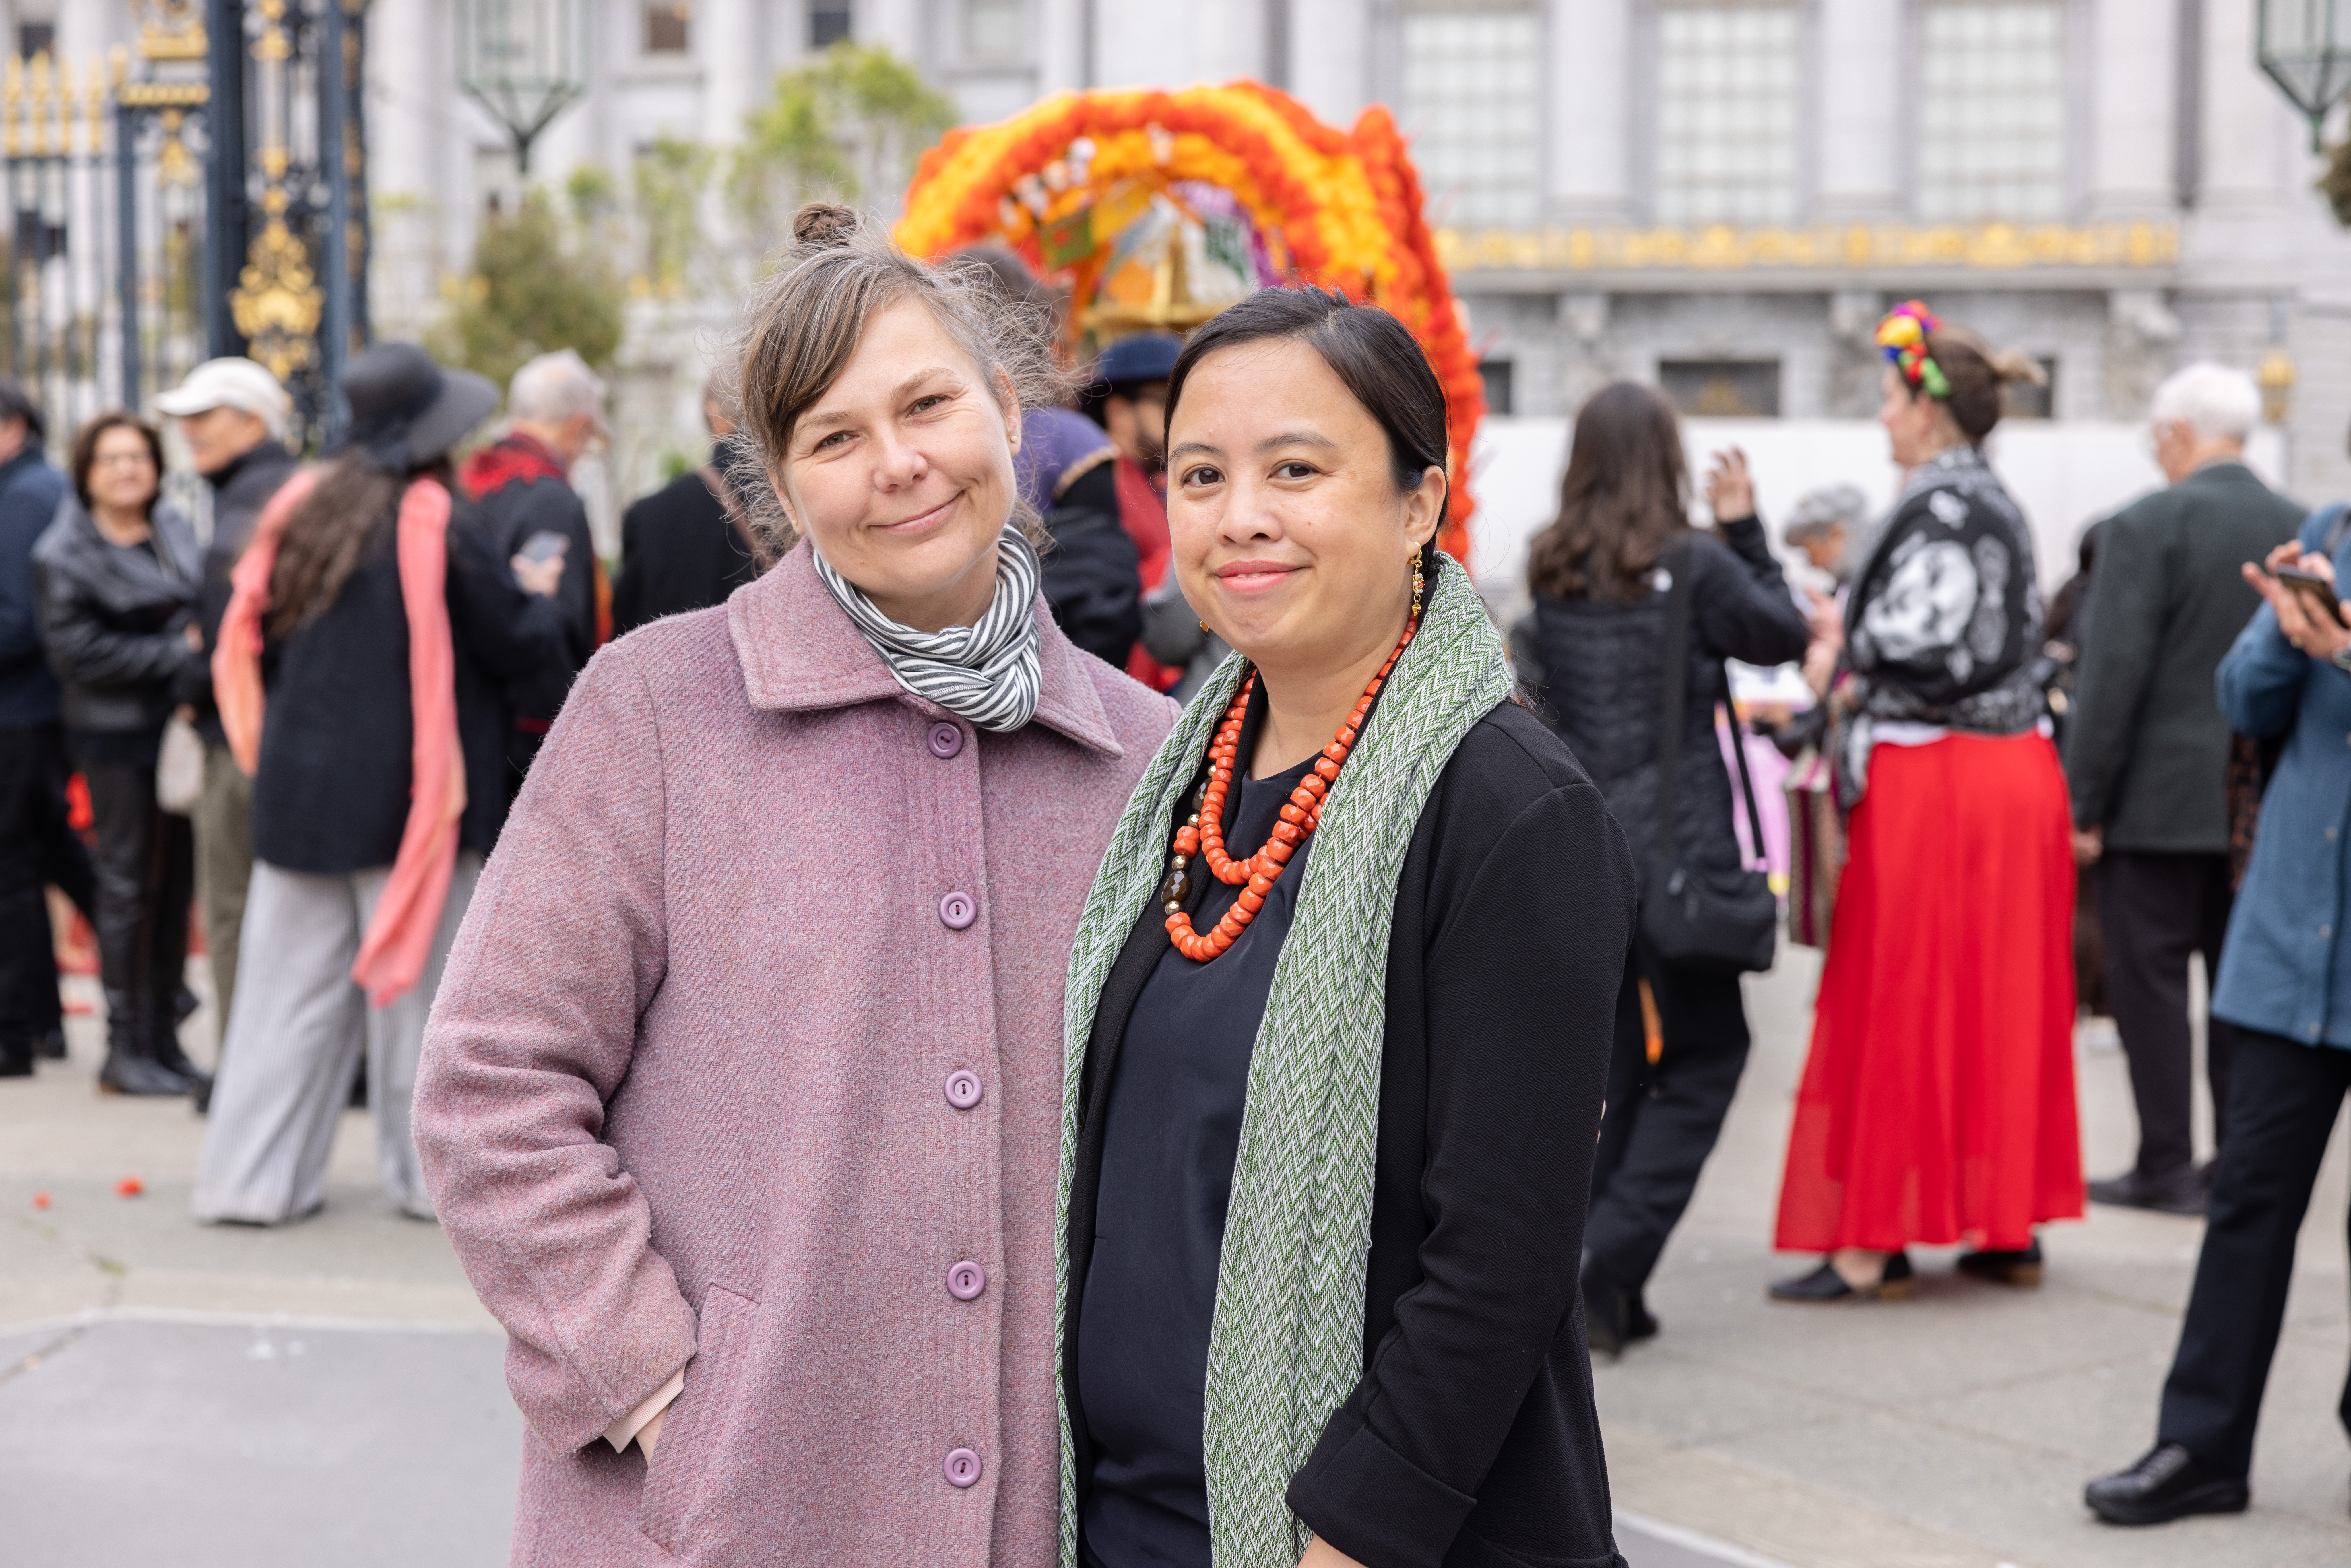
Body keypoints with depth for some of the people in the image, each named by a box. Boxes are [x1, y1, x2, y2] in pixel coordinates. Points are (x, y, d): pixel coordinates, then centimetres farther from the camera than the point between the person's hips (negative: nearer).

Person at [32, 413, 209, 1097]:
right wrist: (176, 654, -14)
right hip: (117, 737, -6)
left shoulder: (175, 530, 12)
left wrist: (202, 645, 1)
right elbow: (77, 650, -13)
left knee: (176, 885, 8)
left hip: (178, 726, 6)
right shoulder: (66, 555, -5)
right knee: (129, 887, -4)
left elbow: (202, 610, 23)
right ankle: (126, 1048, 3)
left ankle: (165, 1040, 16)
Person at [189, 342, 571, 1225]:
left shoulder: (301, 509, 4)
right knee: (418, 984, 5)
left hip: (301, 784, 5)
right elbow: (520, 647, -6)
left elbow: (254, 640, 10)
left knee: (292, 985, 9)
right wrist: (542, 595, 13)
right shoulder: (441, 523, -12)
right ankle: (432, 1172, 13)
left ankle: (253, 1176, 10)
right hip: (410, 789, -5)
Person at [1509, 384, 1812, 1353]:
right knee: (1704, 1056, 6)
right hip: (1673, 848, -5)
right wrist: (1744, 526, 10)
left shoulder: (1552, 571, 3)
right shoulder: (1692, 564, -10)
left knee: (1606, 1061, 14)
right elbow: (1783, 636, 4)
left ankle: (1599, 1289, 15)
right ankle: (1609, 1258, -7)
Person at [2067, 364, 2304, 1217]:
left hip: (2162, 799, -5)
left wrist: (2085, 803, -9)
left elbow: (2112, 675, -14)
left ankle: (2167, 1168, 4)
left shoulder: (2146, 527, -12)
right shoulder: (2303, 531, 4)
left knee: (2151, 980, 2)